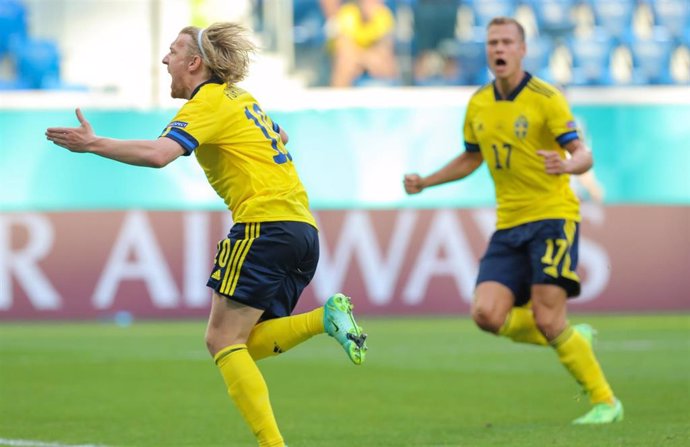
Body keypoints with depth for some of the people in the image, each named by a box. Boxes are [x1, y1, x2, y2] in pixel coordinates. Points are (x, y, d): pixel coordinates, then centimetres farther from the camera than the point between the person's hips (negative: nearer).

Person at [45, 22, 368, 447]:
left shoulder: (208, 102, -4)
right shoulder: (241, 98, 23)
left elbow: (158, 153, -21)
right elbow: (280, 137, 42)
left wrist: (93, 144, -16)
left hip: (265, 225, -9)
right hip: (303, 231, 9)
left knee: (223, 340, -8)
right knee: (245, 346, 7)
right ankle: (325, 317, -9)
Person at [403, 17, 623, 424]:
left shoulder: (546, 99, -9)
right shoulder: (479, 105, 10)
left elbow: (584, 155, -15)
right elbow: (471, 158, 27)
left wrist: (567, 164, -38)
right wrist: (425, 182, 18)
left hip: (552, 216, -6)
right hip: (509, 224, 6)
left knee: (547, 319, -15)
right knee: (487, 314, -11)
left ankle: (605, 401, 2)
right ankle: (573, 340, 14)